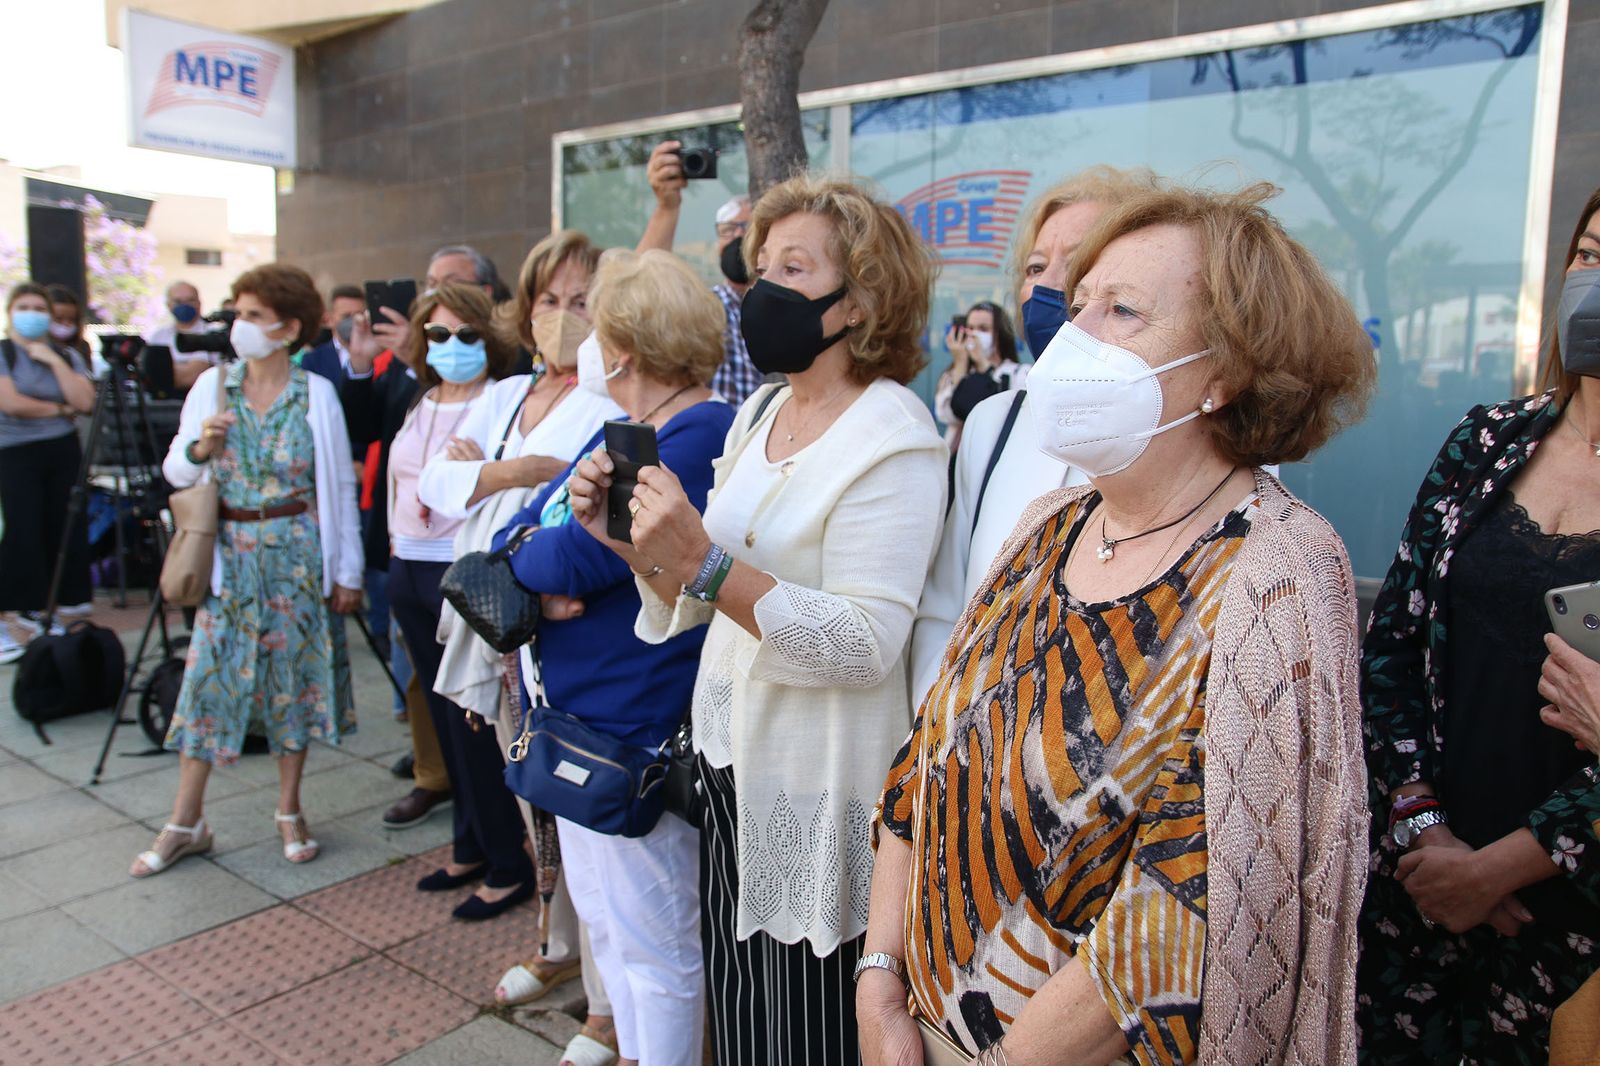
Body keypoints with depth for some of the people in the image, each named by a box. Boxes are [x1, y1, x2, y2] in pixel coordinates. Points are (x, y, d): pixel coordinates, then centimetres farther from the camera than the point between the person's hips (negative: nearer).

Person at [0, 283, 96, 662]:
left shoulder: (67, 355, 10)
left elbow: (84, 402, -5)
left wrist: (53, 360, -7)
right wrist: (60, 409, -4)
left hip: (63, 451, 4)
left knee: (65, 531, 1)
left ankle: (36, 609, 16)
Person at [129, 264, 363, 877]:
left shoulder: (316, 394, -5)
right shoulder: (212, 386, 1)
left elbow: (341, 486, -2)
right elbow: (175, 473, 7)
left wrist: (348, 571, -3)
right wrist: (201, 447, -16)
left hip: (298, 555, -2)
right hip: (230, 556, 2)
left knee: (294, 676, 7)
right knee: (210, 677, 3)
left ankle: (289, 810, 23)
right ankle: (186, 822, 17)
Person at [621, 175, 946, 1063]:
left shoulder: (893, 439, -16)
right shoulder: (761, 411, 7)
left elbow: (864, 646, -24)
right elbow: (700, 600, 10)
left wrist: (705, 563, -29)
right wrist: (640, 543, -9)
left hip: (816, 793, -7)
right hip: (730, 758, 7)